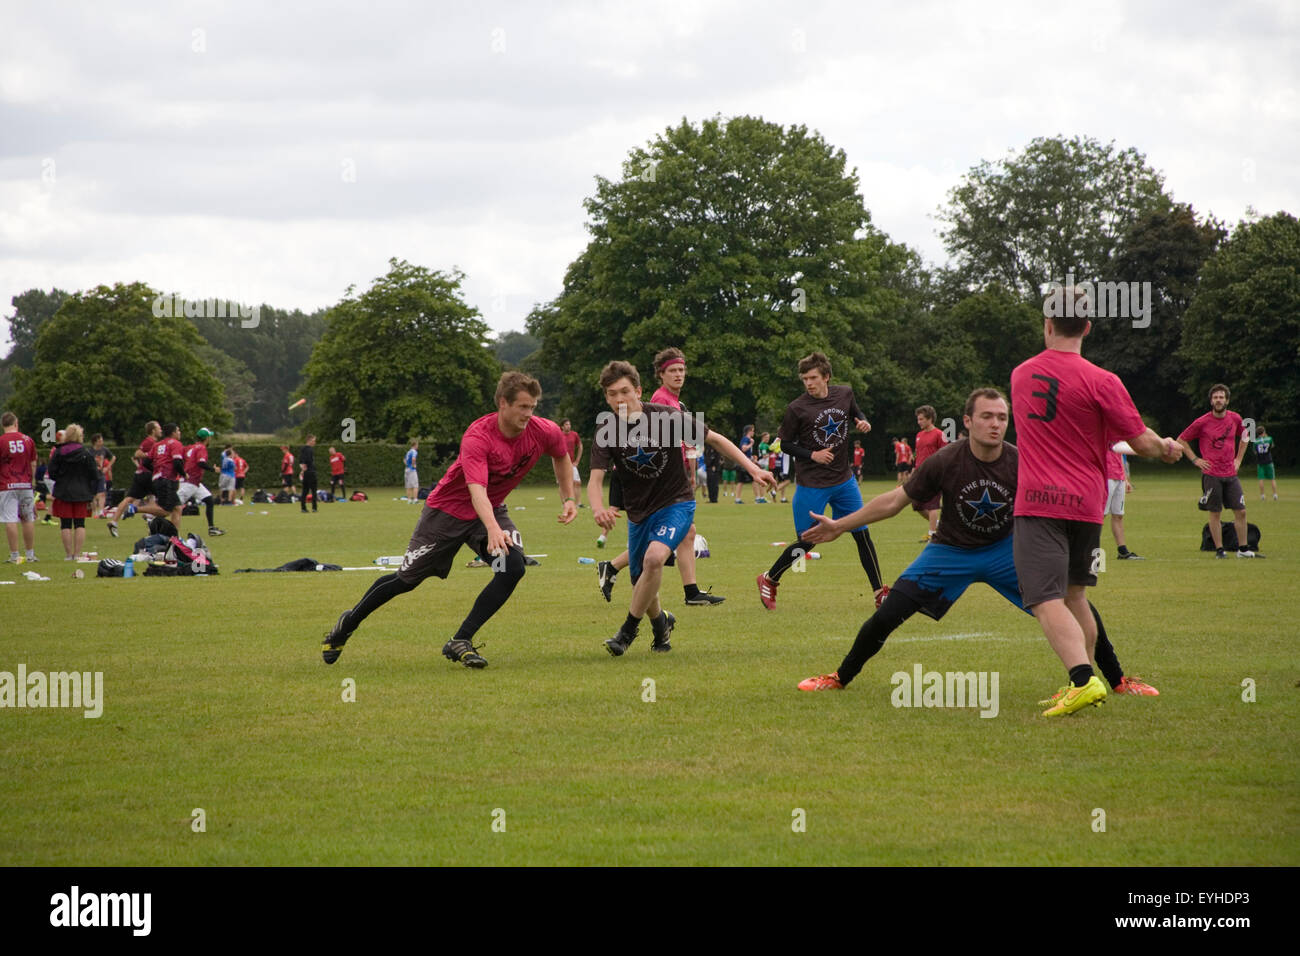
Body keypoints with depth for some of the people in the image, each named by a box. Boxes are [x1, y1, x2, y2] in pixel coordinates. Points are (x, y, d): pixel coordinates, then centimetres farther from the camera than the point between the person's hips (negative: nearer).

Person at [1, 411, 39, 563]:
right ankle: (30, 554, 17)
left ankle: (14, 555, -6)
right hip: (26, 485, 4)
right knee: (28, 519, 11)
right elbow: (33, 464, 11)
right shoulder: (28, 440, 6)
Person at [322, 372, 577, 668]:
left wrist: (570, 499, 3)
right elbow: (477, 490, -45)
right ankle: (348, 624, 31)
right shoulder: (477, 437, -33)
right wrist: (493, 530, -61)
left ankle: (459, 642, -12)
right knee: (406, 579, 5)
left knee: (513, 568, -23)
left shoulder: (544, 432, -16)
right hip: (449, 508, -4)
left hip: (492, 511, 4)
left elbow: (562, 457, 10)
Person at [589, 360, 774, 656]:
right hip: (638, 511, 4)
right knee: (642, 584, 9)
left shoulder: (668, 417, -17)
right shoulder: (606, 434, -11)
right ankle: (661, 623, 44)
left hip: (676, 502, -4)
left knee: (654, 558, -30)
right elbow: (595, 479, -19)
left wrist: (752, 468, -10)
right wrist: (598, 509, -42)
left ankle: (628, 630, -15)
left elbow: (713, 439, -5)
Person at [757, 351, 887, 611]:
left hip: (843, 480, 4)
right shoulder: (797, 408, -12)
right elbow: (785, 444, -3)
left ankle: (879, 592, 13)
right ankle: (769, 580, 19)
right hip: (811, 485, -4)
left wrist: (864, 423, -3)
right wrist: (812, 455, -17)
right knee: (805, 543, -3)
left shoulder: (844, 394, 0)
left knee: (862, 535, 4)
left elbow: (856, 415, 19)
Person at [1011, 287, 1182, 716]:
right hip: (1086, 503, 2)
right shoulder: (1101, 382, -7)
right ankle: (1082, 680, 27)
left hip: (1037, 503, -1)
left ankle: (1083, 680, -29)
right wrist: (1167, 448, 19)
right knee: (1074, 594, 20)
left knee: (1048, 602, -11)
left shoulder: (1020, 375, 7)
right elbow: (1141, 441, -4)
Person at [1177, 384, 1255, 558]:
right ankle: (1219, 550, 6)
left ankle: (1243, 549, 12)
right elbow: (1181, 440, 3)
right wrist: (1195, 460, -3)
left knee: (1241, 511, 2)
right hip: (1211, 475, -4)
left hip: (1231, 474, 4)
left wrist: (1238, 459, 15)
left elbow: (1244, 437, 25)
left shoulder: (1235, 419, 5)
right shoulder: (1202, 422, -6)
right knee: (1215, 513, -1)